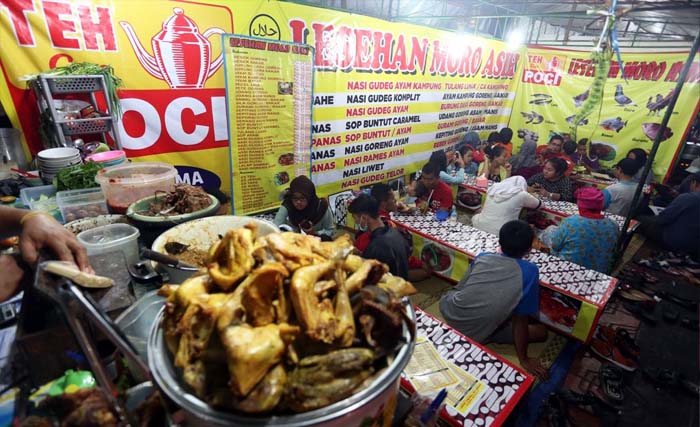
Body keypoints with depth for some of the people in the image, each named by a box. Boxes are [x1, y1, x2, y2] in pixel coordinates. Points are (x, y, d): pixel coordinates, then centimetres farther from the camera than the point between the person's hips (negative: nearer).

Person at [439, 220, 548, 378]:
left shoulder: (482, 257, -3)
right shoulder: (529, 271, -14)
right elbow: (520, 320, -9)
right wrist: (524, 359, 5)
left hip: (449, 312, 4)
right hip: (475, 335, -3)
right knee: (541, 332, 14)